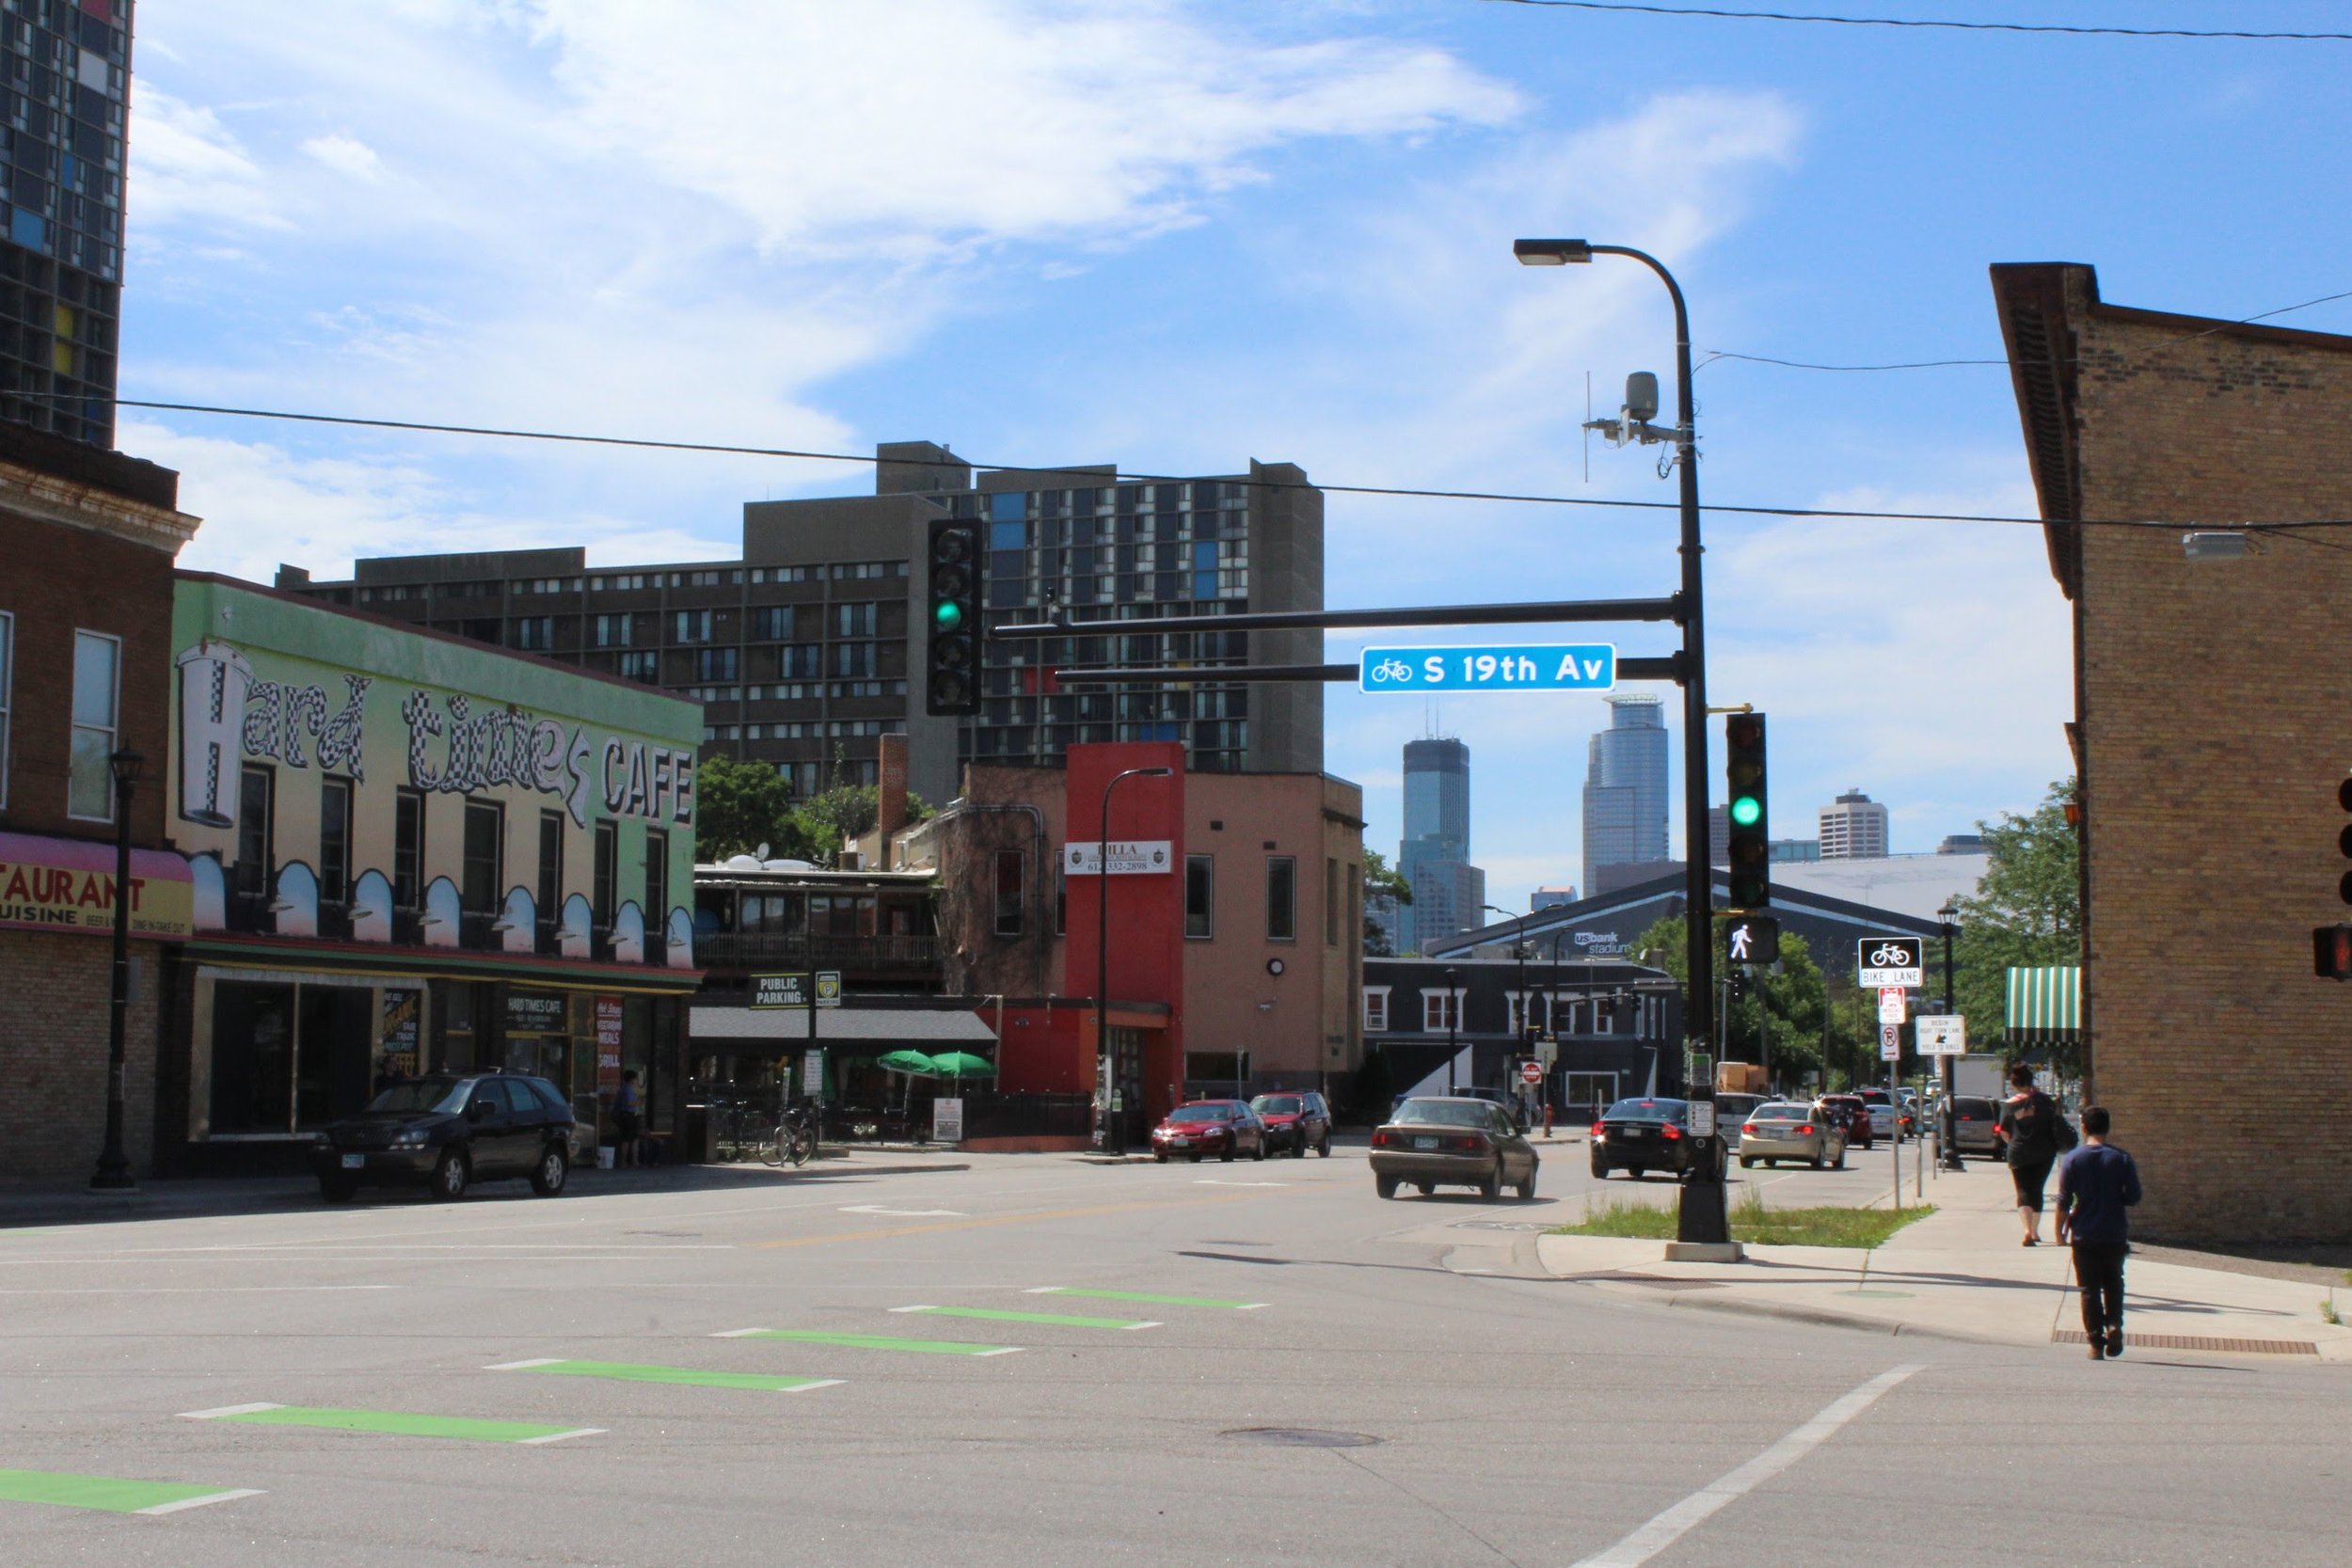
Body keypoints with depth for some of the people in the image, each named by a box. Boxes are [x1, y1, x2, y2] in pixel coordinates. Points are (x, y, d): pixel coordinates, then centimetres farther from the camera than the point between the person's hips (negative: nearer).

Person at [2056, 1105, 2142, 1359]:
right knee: (2113, 1283, 18)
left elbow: (2064, 1200, -6)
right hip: (2115, 1235, 1)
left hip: (2084, 1236, -1)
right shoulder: (2122, 1158, -3)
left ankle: (2096, 1342, 3)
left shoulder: (2072, 1160, -6)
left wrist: (2060, 1230, 5)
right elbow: (2133, 1196, -3)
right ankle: (2114, 1324, -3)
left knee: (2090, 1289, 6)